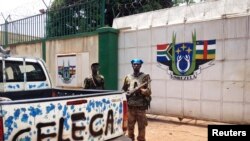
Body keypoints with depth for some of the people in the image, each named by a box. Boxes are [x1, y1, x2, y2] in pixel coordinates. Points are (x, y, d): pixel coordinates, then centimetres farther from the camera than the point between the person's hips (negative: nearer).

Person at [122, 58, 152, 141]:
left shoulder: (145, 76, 1)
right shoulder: (128, 77, 10)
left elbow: (148, 92, -4)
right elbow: (123, 90, 17)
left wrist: (140, 90, -20)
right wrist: (126, 93, -2)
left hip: (141, 106, -2)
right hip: (130, 106, 3)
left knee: (141, 127, 5)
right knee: (130, 126, 10)